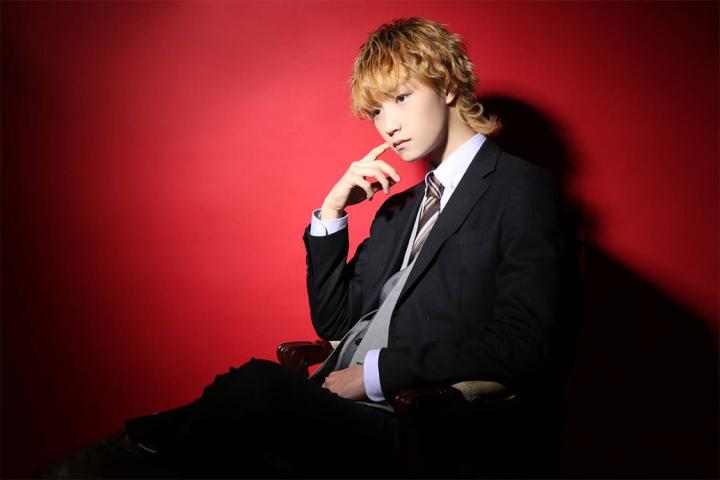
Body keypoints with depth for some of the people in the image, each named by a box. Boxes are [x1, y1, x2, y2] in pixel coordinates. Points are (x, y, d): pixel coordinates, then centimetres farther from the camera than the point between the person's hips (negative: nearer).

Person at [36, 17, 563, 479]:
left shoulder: (520, 188, 1)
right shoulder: (401, 205, 23)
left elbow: (520, 345, -12)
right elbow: (334, 322, 21)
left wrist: (377, 372, -14)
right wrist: (331, 212, 9)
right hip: (342, 410, 6)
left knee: (258, 385, -31)